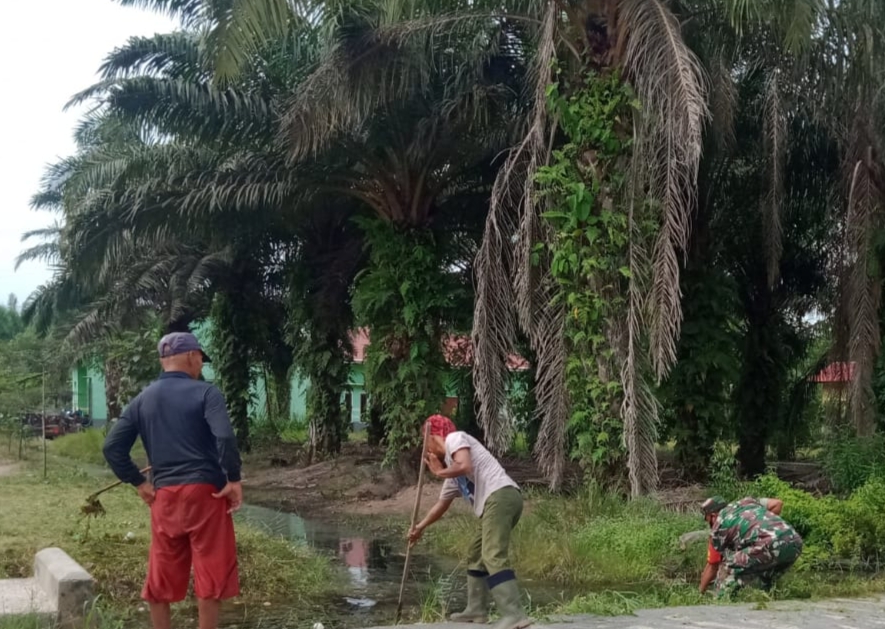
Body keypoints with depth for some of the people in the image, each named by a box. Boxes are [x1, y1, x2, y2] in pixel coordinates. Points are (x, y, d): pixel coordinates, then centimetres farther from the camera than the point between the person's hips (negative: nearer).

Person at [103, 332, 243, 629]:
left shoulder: (143, 399, 10)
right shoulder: (204, 393, -5)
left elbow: (112, 447, 5)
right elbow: (225, 437, -20)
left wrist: (138, 483, 10)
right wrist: (234, 479, -10)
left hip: (164, 496, 5)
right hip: (205, 492, -4)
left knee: (161, 577, 13)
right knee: (212, 573, 4)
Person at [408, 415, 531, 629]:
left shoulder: (454, 438, 4)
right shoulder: (453, 474, 31)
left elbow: (465, 466, -15)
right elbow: (441, 504, 40)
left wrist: (440, 472, 2)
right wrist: (420, 527, 47)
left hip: (500, 496, -10)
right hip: (495, 502, 10)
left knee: (494, 557, -18)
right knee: (476, 555, 21)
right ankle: (477, 610, 27)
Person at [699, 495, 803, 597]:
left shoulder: (719, 525, 18)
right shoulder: (745, 502, 31)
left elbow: (712, 567, 26)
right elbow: (777, 503, 24)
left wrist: (701, 592, 39)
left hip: (771, 547, -7)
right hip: (794, 543, 7)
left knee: (727, 571, 9)